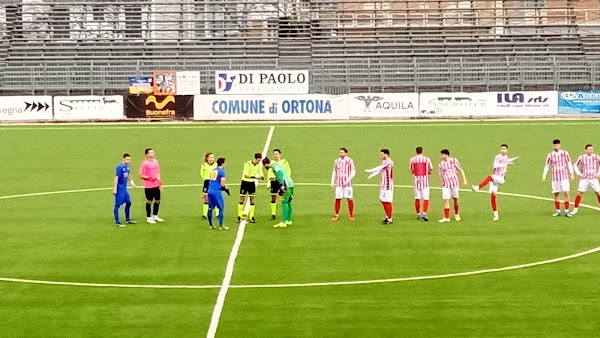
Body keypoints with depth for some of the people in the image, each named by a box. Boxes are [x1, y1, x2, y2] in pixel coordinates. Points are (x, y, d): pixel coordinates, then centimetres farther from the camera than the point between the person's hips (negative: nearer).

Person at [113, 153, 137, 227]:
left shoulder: (127, 166, 7)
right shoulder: (119, 167, -18)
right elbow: (116, 178, -19)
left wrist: (131, 181, 17)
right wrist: (115, 189, -20)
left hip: (125, 188, 9)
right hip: (120, 188, -9)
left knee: (128, 202, 15)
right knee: (117, 205, -3)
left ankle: (127, 219, 29)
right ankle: (117, 222, 2)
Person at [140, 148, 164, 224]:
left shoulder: (155, 161, 10)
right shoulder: (144, 163, -10)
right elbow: (141, 175, -10)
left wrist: (160, 181, 17)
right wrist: (149, 178, -23)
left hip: (156, 185, 6)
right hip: (148, 186, -6)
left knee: (158, 200, 11)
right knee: (149, 201, 1)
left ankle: (155, 216, 26)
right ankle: (148, 218, 11)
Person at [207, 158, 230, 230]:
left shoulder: (212, 170, 13)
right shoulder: (222, 171, -7)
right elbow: (222, 184, -13)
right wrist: (226, 189, 6)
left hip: (210, 191, 7)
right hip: (217, 191, -6)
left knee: (210, 208, 12)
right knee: (221, 208, 2)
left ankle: (210, 225, 17)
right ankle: (220, 225, -2)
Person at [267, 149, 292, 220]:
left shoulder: (284, 162, 2)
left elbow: (288, 173, 4)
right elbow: (269, 173, 14)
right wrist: (268, 183, 7)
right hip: (273, 181, 3)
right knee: (273, 198, 3)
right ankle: (273, 214, 9)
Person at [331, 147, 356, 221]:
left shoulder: (350, 161, -3)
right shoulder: (336, 161, 8)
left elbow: (353, 172, -5)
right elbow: (334, 172, 17)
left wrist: (348, 180, -16)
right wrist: (332, 182, 9)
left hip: (347, 184, -3)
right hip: (339, 184, 3)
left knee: (350, 199, -2)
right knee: (337, 199, -1)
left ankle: (351, 215, 8)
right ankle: (336, 215, 7)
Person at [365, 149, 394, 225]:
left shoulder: (388, 162, -17)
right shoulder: (384, 162, 15)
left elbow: (379, 168, -22)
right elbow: (379, 170, 15)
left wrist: (369, 170, -16)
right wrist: (371, 175, 3)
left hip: (388, 184, -10)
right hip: (383, 184, 10)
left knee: (387, 201, -8)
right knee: (383, 200, 14)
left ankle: (389, 219, -5)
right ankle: (387, 217, 24)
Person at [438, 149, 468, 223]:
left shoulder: (454, 161, 1)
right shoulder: (441, 164, 8)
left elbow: (461, 170, 4)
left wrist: (464, 180, -3)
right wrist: (442, 183, 6)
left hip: (454, 182, -1)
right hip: (445, 184, 1)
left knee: (455, 199, 6)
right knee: (446, 200, -7)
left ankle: (456, 214, 27)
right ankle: (446, 217, -7)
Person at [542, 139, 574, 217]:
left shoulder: (565, 153, 3)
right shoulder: (550, 155, 4)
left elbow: (569, 164, 9)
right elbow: (547, 166, 8)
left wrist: (571, 174, 4)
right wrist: (544, 176, 2)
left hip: (564, 177, -1)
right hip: (555, 178, 1)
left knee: (566, 193, -9)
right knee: (556, 194, 3)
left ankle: (567, 211, -6)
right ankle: (557, 211, 14)